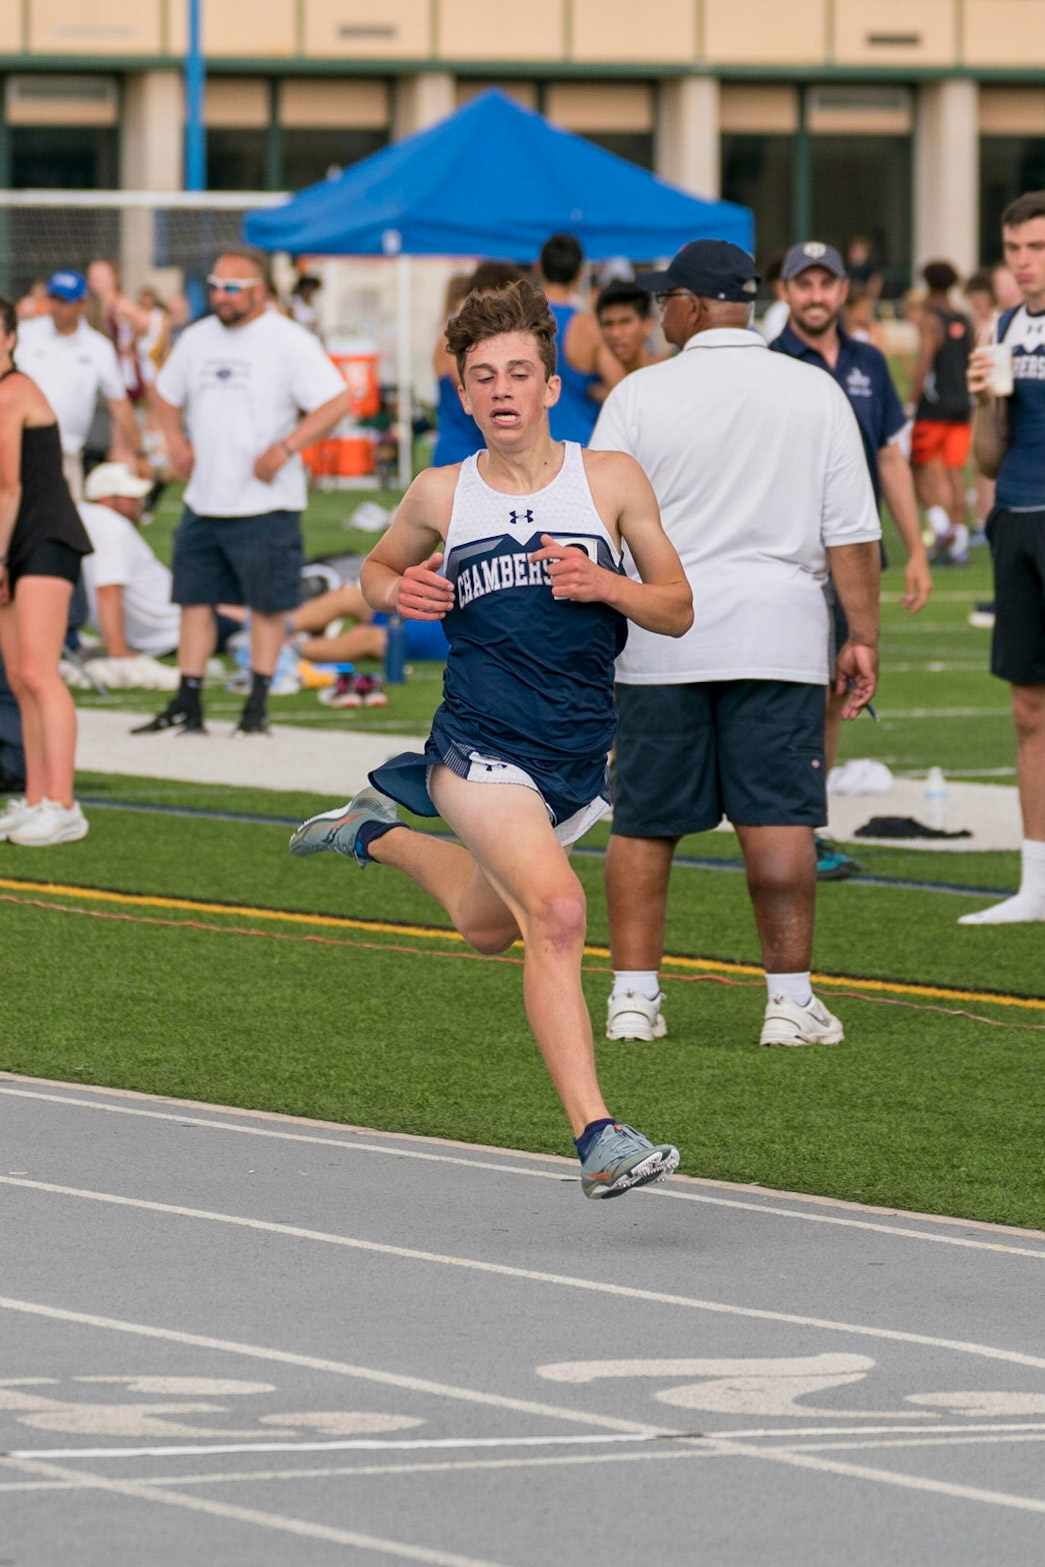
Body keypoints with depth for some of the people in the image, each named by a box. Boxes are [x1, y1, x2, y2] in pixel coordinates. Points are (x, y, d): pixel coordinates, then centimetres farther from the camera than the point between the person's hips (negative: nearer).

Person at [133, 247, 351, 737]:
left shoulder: (289, 342, -8)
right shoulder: (198, 339, 11)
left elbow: (336, 402, -13)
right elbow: (167, 393, 26)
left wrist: (285, 448, -22)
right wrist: (174, 439, 6)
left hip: (265, 504, -6)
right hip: (203, 502, 6)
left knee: (267, 605, 1)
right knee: (195, 599, 5)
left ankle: (257, 706, 10)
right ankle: (187, 706, 11)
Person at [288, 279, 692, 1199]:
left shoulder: (612, 481, 0)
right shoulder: (442, 494, 1)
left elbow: (677, 611, 5)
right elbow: (380, 567, 21)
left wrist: (604, 585, -15)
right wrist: (398, 594, -3)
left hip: (580, 758, 4)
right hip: (482, 745, -4)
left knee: (488, 925, 24)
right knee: (555, 911, -26)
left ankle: (379, 829, 54)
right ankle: (596, 1138, -30)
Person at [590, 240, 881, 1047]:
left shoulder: (640, 395, -1)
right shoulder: (815, 392, 3)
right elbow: (852, 530, 0)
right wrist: (863, 635, 5)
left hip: (662, 635, 0)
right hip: (778, 634, 0)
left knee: (643, 825, 8)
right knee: (778, 819, -1)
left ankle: (633, 995, 7)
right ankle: (791, 998, -4)